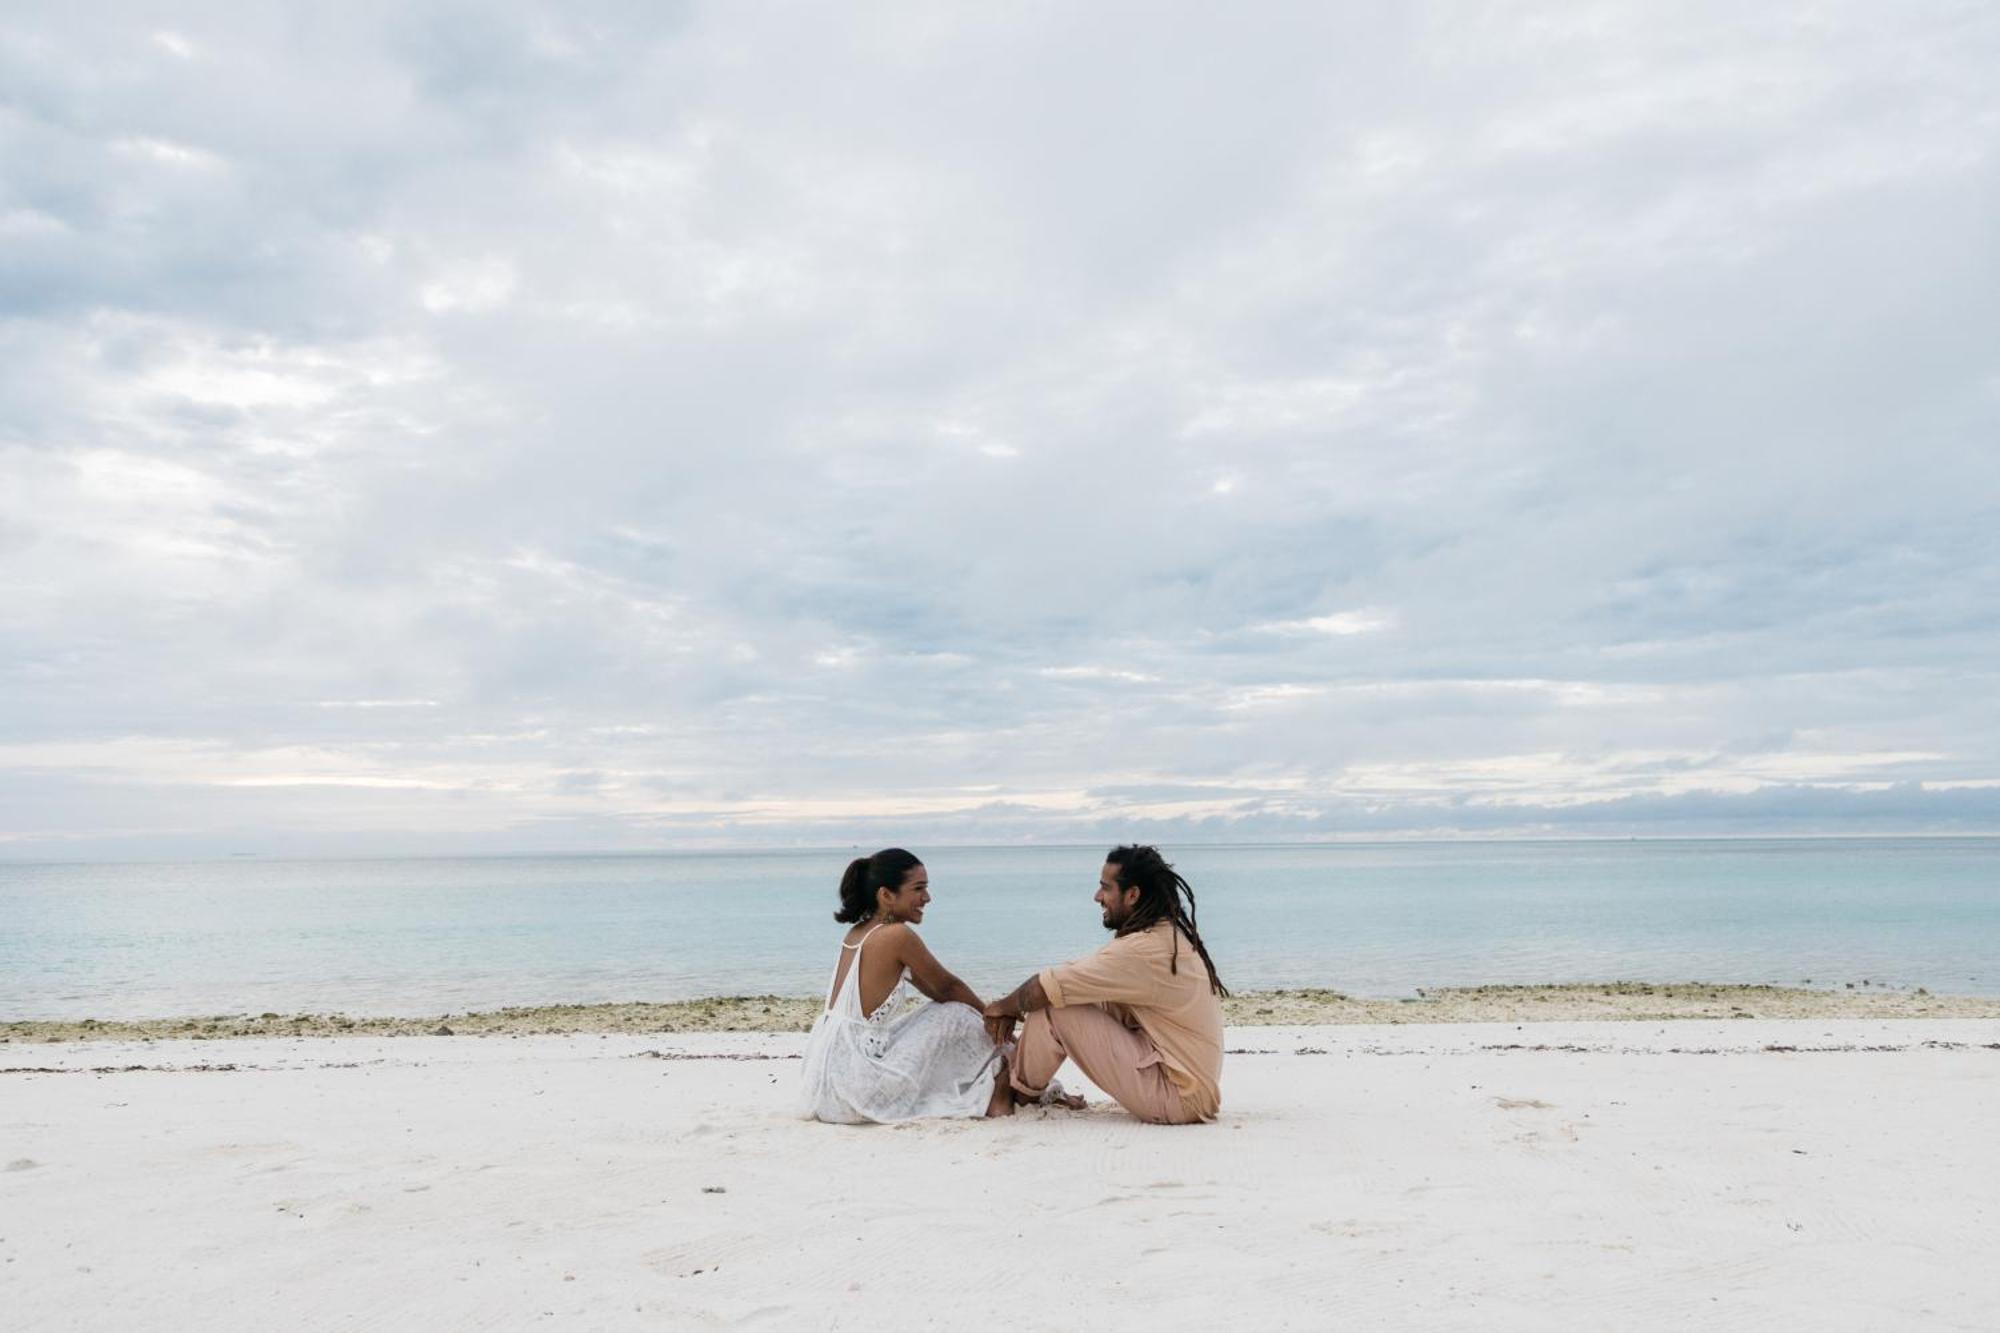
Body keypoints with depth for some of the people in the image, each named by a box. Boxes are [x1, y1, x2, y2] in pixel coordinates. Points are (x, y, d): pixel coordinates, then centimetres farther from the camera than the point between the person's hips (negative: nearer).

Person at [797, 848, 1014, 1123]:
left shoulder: (856, 932, 11)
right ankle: (994, 1093, 16)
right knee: (958, 1016, 0)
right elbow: (947, 988, -1)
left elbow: (934, 988, 18)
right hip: (855, 1087, -9)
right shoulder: (898, 935, -15)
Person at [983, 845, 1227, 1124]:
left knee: (1053, 1009, -11)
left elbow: (1041, 990, -18)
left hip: (1178, 1098, -10)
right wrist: (1014, 1009, 4)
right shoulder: (1168, 934, 9)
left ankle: (1020, 1094, 12)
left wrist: (1004, 1006, 2)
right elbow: (1067, 978, 12)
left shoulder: (1144, 949, -22)